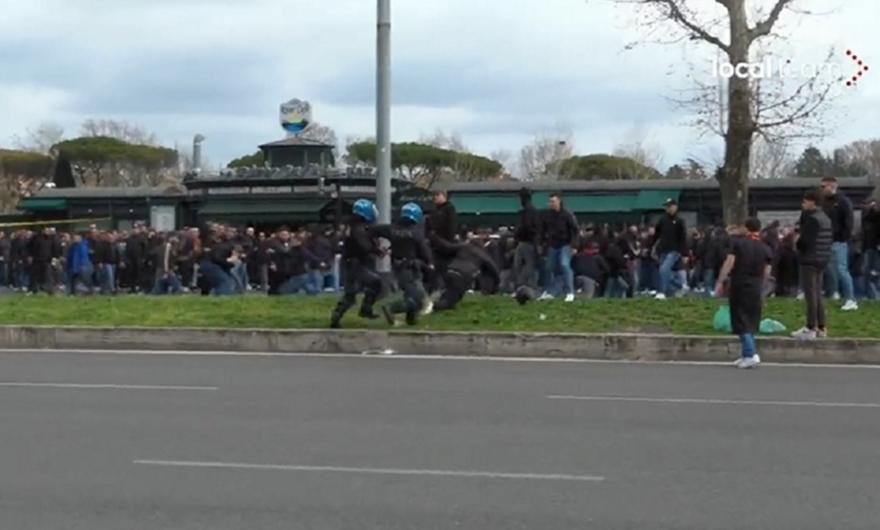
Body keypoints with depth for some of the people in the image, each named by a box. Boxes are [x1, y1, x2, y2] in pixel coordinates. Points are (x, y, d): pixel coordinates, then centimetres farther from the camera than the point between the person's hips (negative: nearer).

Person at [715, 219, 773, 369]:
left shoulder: (737, 242, -1)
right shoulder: (766, 249, 6)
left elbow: (729, 263, -10)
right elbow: (766, 273, 5)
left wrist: (720, 282, -8)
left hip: (738, 285, -3)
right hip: (756, 288, 3)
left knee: (741, 322, -3)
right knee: (751, 322, 12)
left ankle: (751, 355, -15)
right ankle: (746, 355, 17)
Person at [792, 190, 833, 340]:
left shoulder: (810, 218, -16)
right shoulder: (826, 218, 13)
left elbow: (805, 241, -22)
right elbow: (831, 239, 16)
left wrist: (797, 241, -5)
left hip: (809, 260, -9)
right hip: (823, 260, 9)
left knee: (810, 294, -6)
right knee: (817, 293, 15)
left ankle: (811, 328, -5)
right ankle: (821, 327, 19)